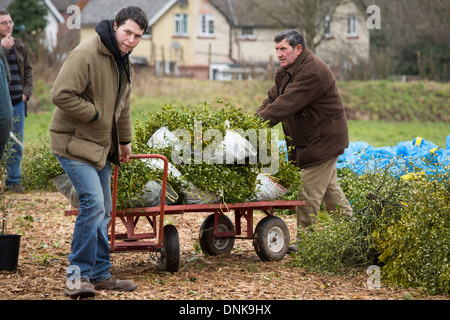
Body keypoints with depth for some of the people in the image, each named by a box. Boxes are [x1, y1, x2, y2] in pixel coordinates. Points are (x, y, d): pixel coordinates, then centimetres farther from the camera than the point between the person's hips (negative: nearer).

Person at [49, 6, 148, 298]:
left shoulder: (124, 62, 10)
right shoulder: (86, 55, -20)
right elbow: (61, 94, -25)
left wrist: (124, 140, 28)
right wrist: (95, 114, -18)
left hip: (100, 146, 9)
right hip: (74, 142, -9)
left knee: (103, 211, 12)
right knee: (93, 203, -19)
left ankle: (100, 274, 21)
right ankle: (78, 274, -9)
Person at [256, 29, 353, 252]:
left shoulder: (313, 73, -25)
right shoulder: (286, 70, 8)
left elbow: (286, 105, -31)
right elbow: (272, 99, 4)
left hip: (324, 140, -10)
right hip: (308, 140, 10)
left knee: (309, 193, -8)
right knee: (330, 189, 19)